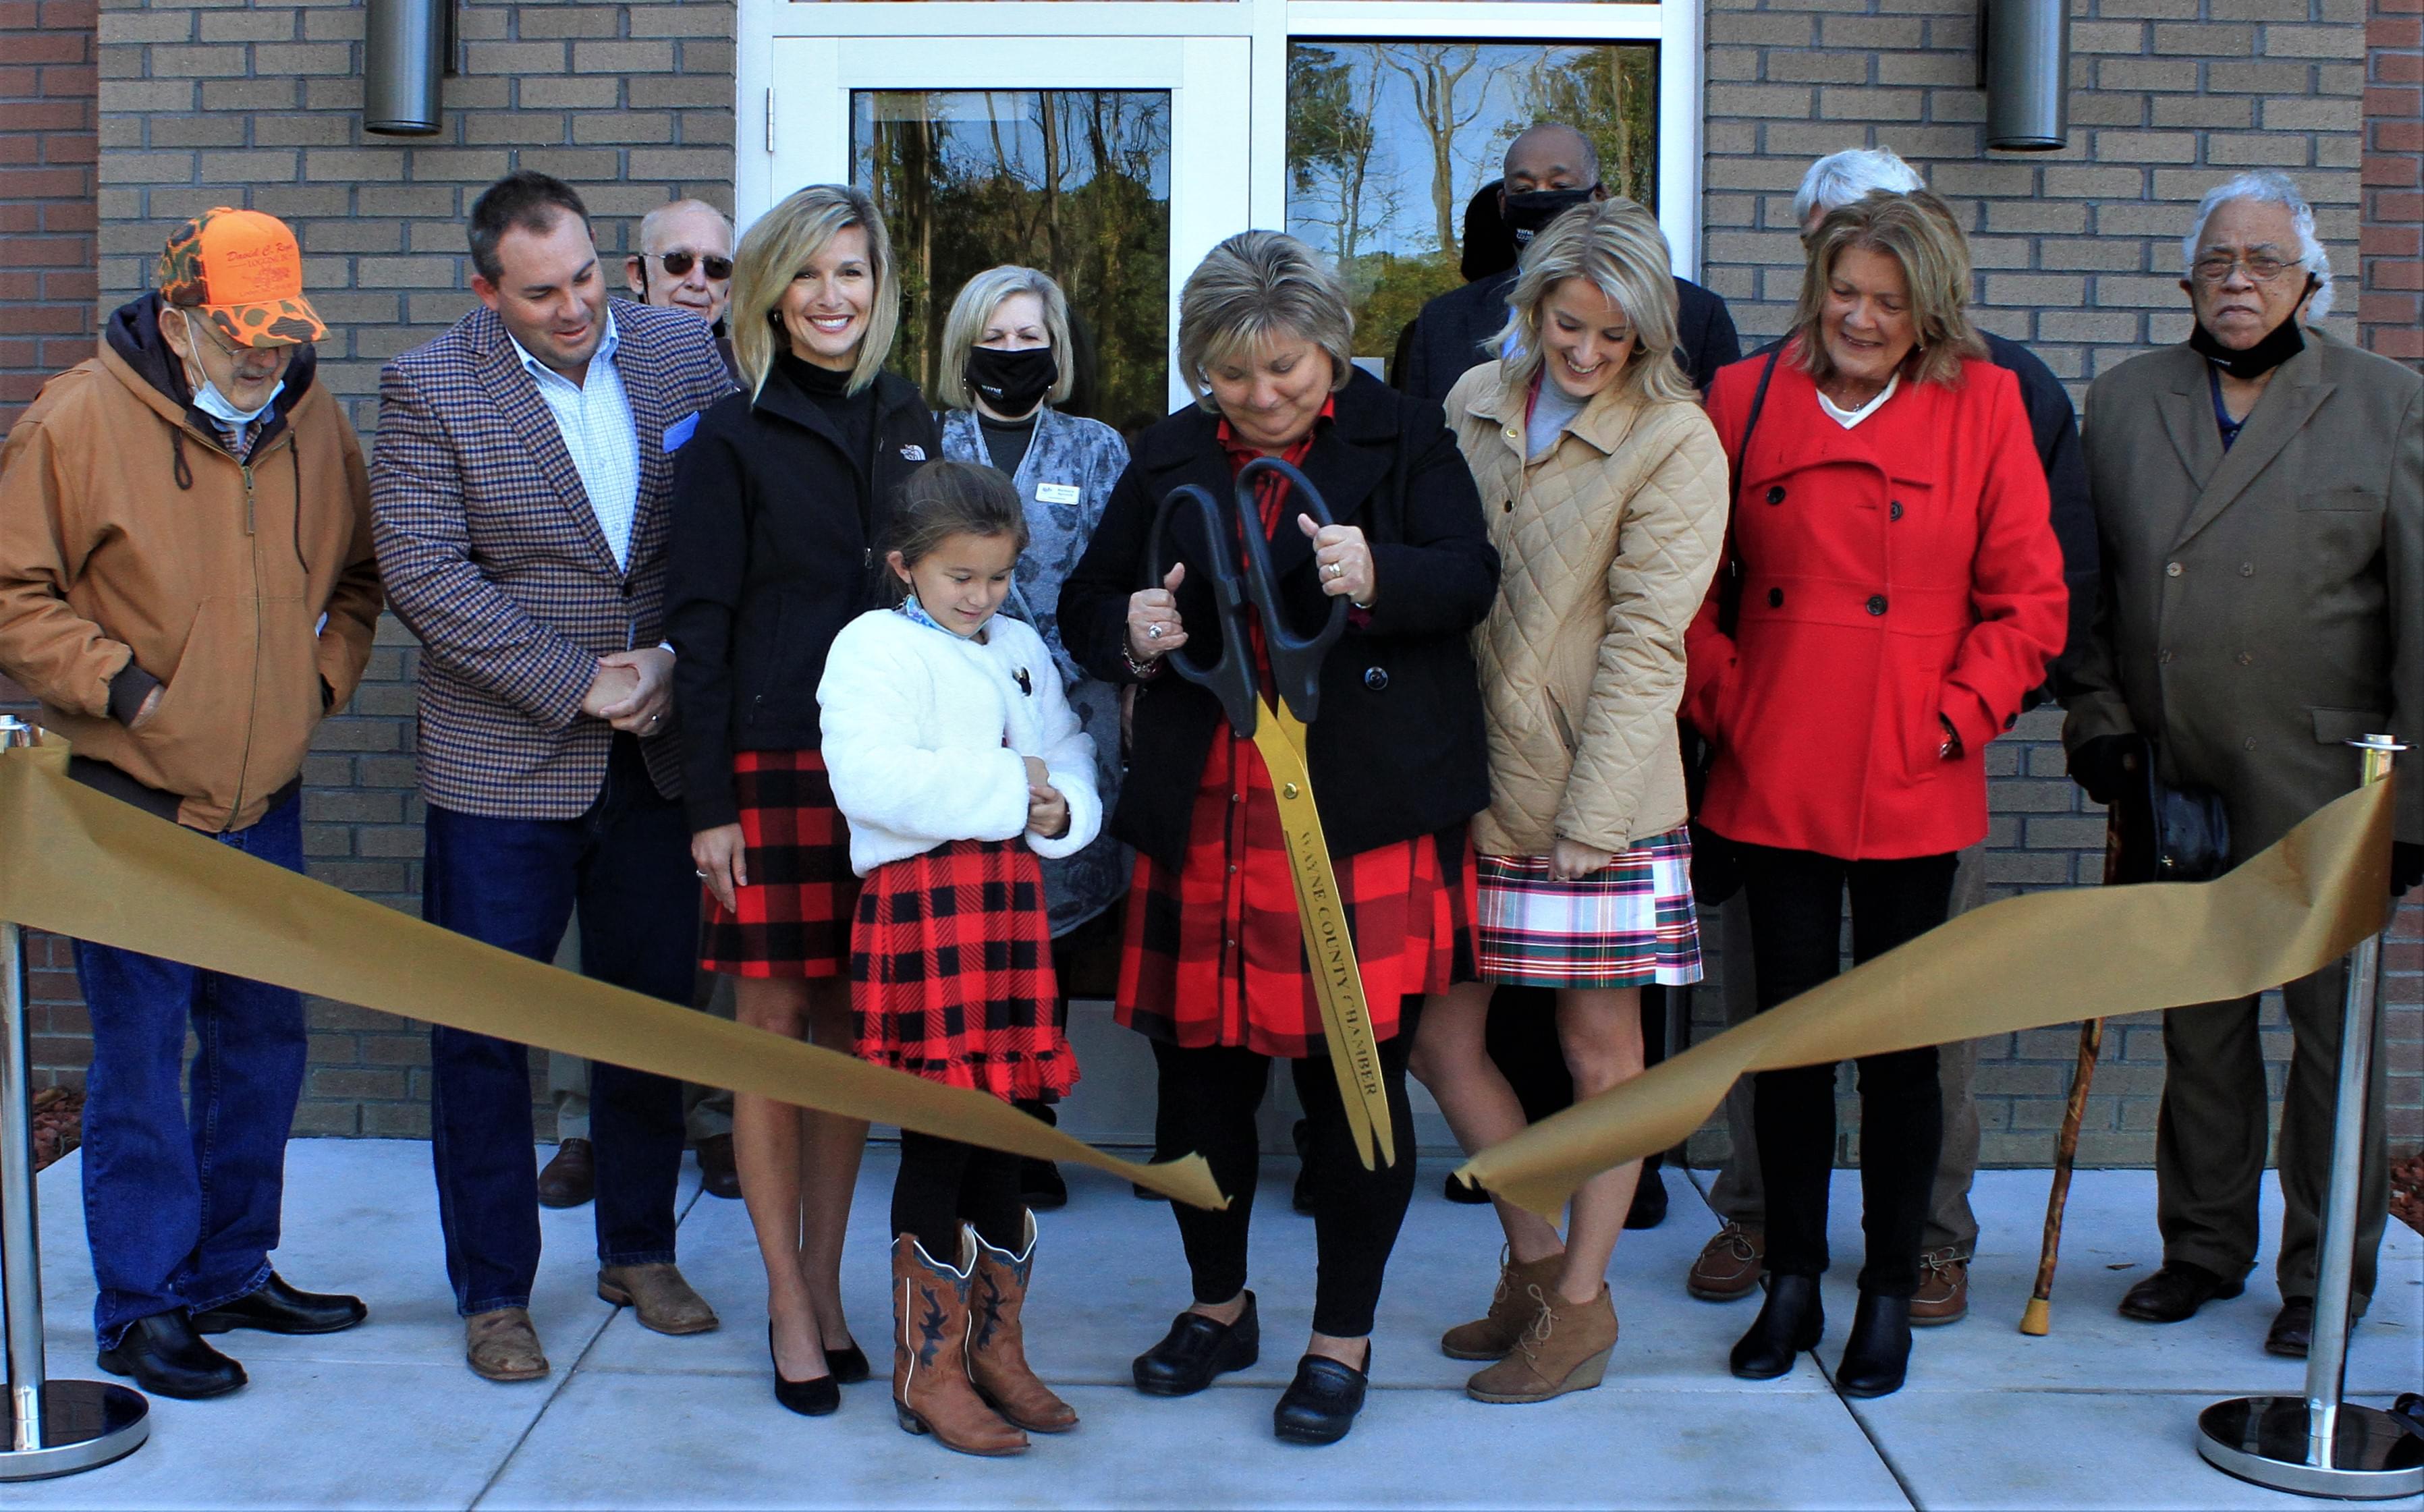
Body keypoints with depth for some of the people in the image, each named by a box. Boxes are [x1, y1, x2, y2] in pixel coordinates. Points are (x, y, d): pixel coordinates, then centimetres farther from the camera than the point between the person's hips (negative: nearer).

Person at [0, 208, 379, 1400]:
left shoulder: (310, 421, 6)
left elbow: (355, 572, 19)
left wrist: (327, 670, 5)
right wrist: (117, 681, -15)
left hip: (263, 800, 6)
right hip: (132, 806, -6)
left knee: (262, 1042, 14)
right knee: (139, 1057, -1)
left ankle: (232, 1271, 29)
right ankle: (140, 1310, 12)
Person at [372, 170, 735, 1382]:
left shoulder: (682, 352, 2)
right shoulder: (429, 388, -6)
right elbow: (426, 575, -12)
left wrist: (672, 661, -10)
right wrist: (576, 684, -15)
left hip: (655, 755, 3)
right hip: (503, 762, -3)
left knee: (652, 1010, 13)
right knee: (484, 1033, 4)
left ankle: (640, 1252, 31)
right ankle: (494, 1295, 19)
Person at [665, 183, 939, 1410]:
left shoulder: (908, 424, 11)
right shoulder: (731, 441, 0)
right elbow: (700, 627, -3)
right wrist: (709, 803, -9)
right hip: (773, 764, -3)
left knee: (852, 1026, 9)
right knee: (774, 1023, 1)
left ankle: (825, 1281, 22)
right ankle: (789, 1302, 12)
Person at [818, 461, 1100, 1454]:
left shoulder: (1022, 649, 18)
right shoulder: (874, 645, -4)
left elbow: (1070, 753, 21)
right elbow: (869, 779, -18)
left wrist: (1063, 808, -2)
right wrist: (1003, 787, -14)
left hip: (1010, 900, 7)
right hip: (921, 900, -7)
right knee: (939, 1138, -3)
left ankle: (997, 1349, 25)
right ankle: (928, 1371, 10)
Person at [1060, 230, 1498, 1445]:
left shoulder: (1401, 437, 3)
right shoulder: (1170, 460, 13)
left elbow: (1470, 578, -7)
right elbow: (1086, 603, 17)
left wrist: (1377, 575, -27)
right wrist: (1128, 634, -7)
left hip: (1361, 817, -3)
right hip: (1200, 817, 4)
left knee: (1353, 1069, 1)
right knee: (1198, 1066, 10)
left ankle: (1343, 1336, 19)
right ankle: (1218, 1303, 32)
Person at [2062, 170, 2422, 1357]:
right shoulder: (2124, 401, 10)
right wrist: (2095, 716, 1)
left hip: (2317, 780, -2)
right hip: (2173, 775, 3)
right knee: (2198, 1019, 12)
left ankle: (2326, 1274, 18)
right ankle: (2205, 1245, 26)